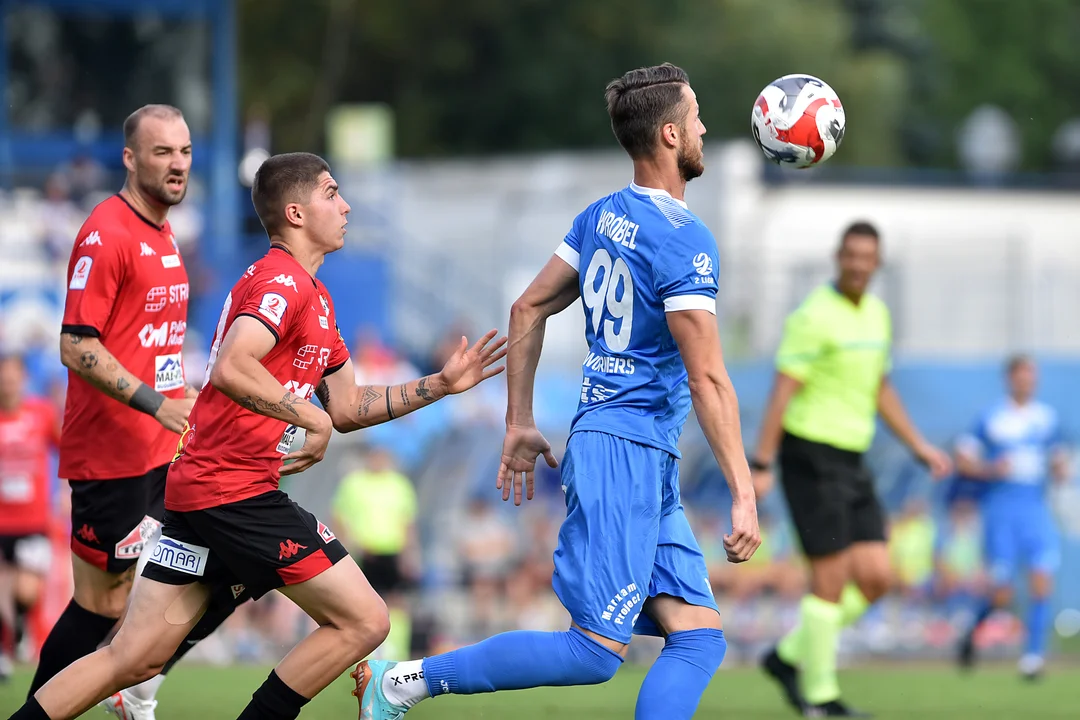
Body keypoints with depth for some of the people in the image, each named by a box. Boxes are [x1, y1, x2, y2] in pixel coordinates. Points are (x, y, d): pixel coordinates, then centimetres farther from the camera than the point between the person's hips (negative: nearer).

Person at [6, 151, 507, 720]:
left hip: (196, 491, 10)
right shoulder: (283, 282, -10)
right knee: (363, 622, -4)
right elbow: (232, 369, -27)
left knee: (133, 660, 6)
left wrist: (441, 385, 22)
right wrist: (314, 420, -19)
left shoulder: (312, 296, 22)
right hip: (237, 489, -10)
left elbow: (347, 407, 27)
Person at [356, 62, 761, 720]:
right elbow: (707, 380, -19)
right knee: (597, 652, -10)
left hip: (649, 468, 10)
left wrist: (519, 424, 23)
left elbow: (529, 310, 17)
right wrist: (744, 495, -18)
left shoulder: (603, 216, 11)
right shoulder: (685, 241, -15)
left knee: (700, 638, 3)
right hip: (628, 451, -10)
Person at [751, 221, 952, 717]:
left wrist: (919, 446, 19)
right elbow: (782, 392, -16)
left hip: (850, 466, 8)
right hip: (811, 459, -8)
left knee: (876, 578, 1)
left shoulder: (876, 314, 13)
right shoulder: (814, 316, -13)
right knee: (832, 579, -7)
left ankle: (790, 657, 14)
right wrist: (760, 466, -19)